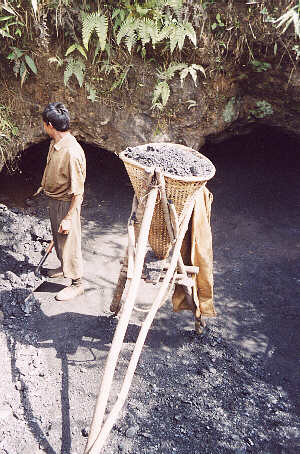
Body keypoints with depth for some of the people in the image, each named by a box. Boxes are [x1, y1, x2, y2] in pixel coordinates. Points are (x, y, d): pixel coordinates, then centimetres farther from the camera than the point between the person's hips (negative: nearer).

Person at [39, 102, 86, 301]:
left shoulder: (72, 151, -30)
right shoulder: (55, 144, -1)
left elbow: (77, 191, -27)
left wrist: (68, 218, -24)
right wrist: (45, 185, 29)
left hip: (67, 204, -9)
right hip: (54, 200, 9)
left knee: (69, 243, 5)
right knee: (58, 238, 26)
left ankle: (77, 283, 23)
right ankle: (64, 267, 49)